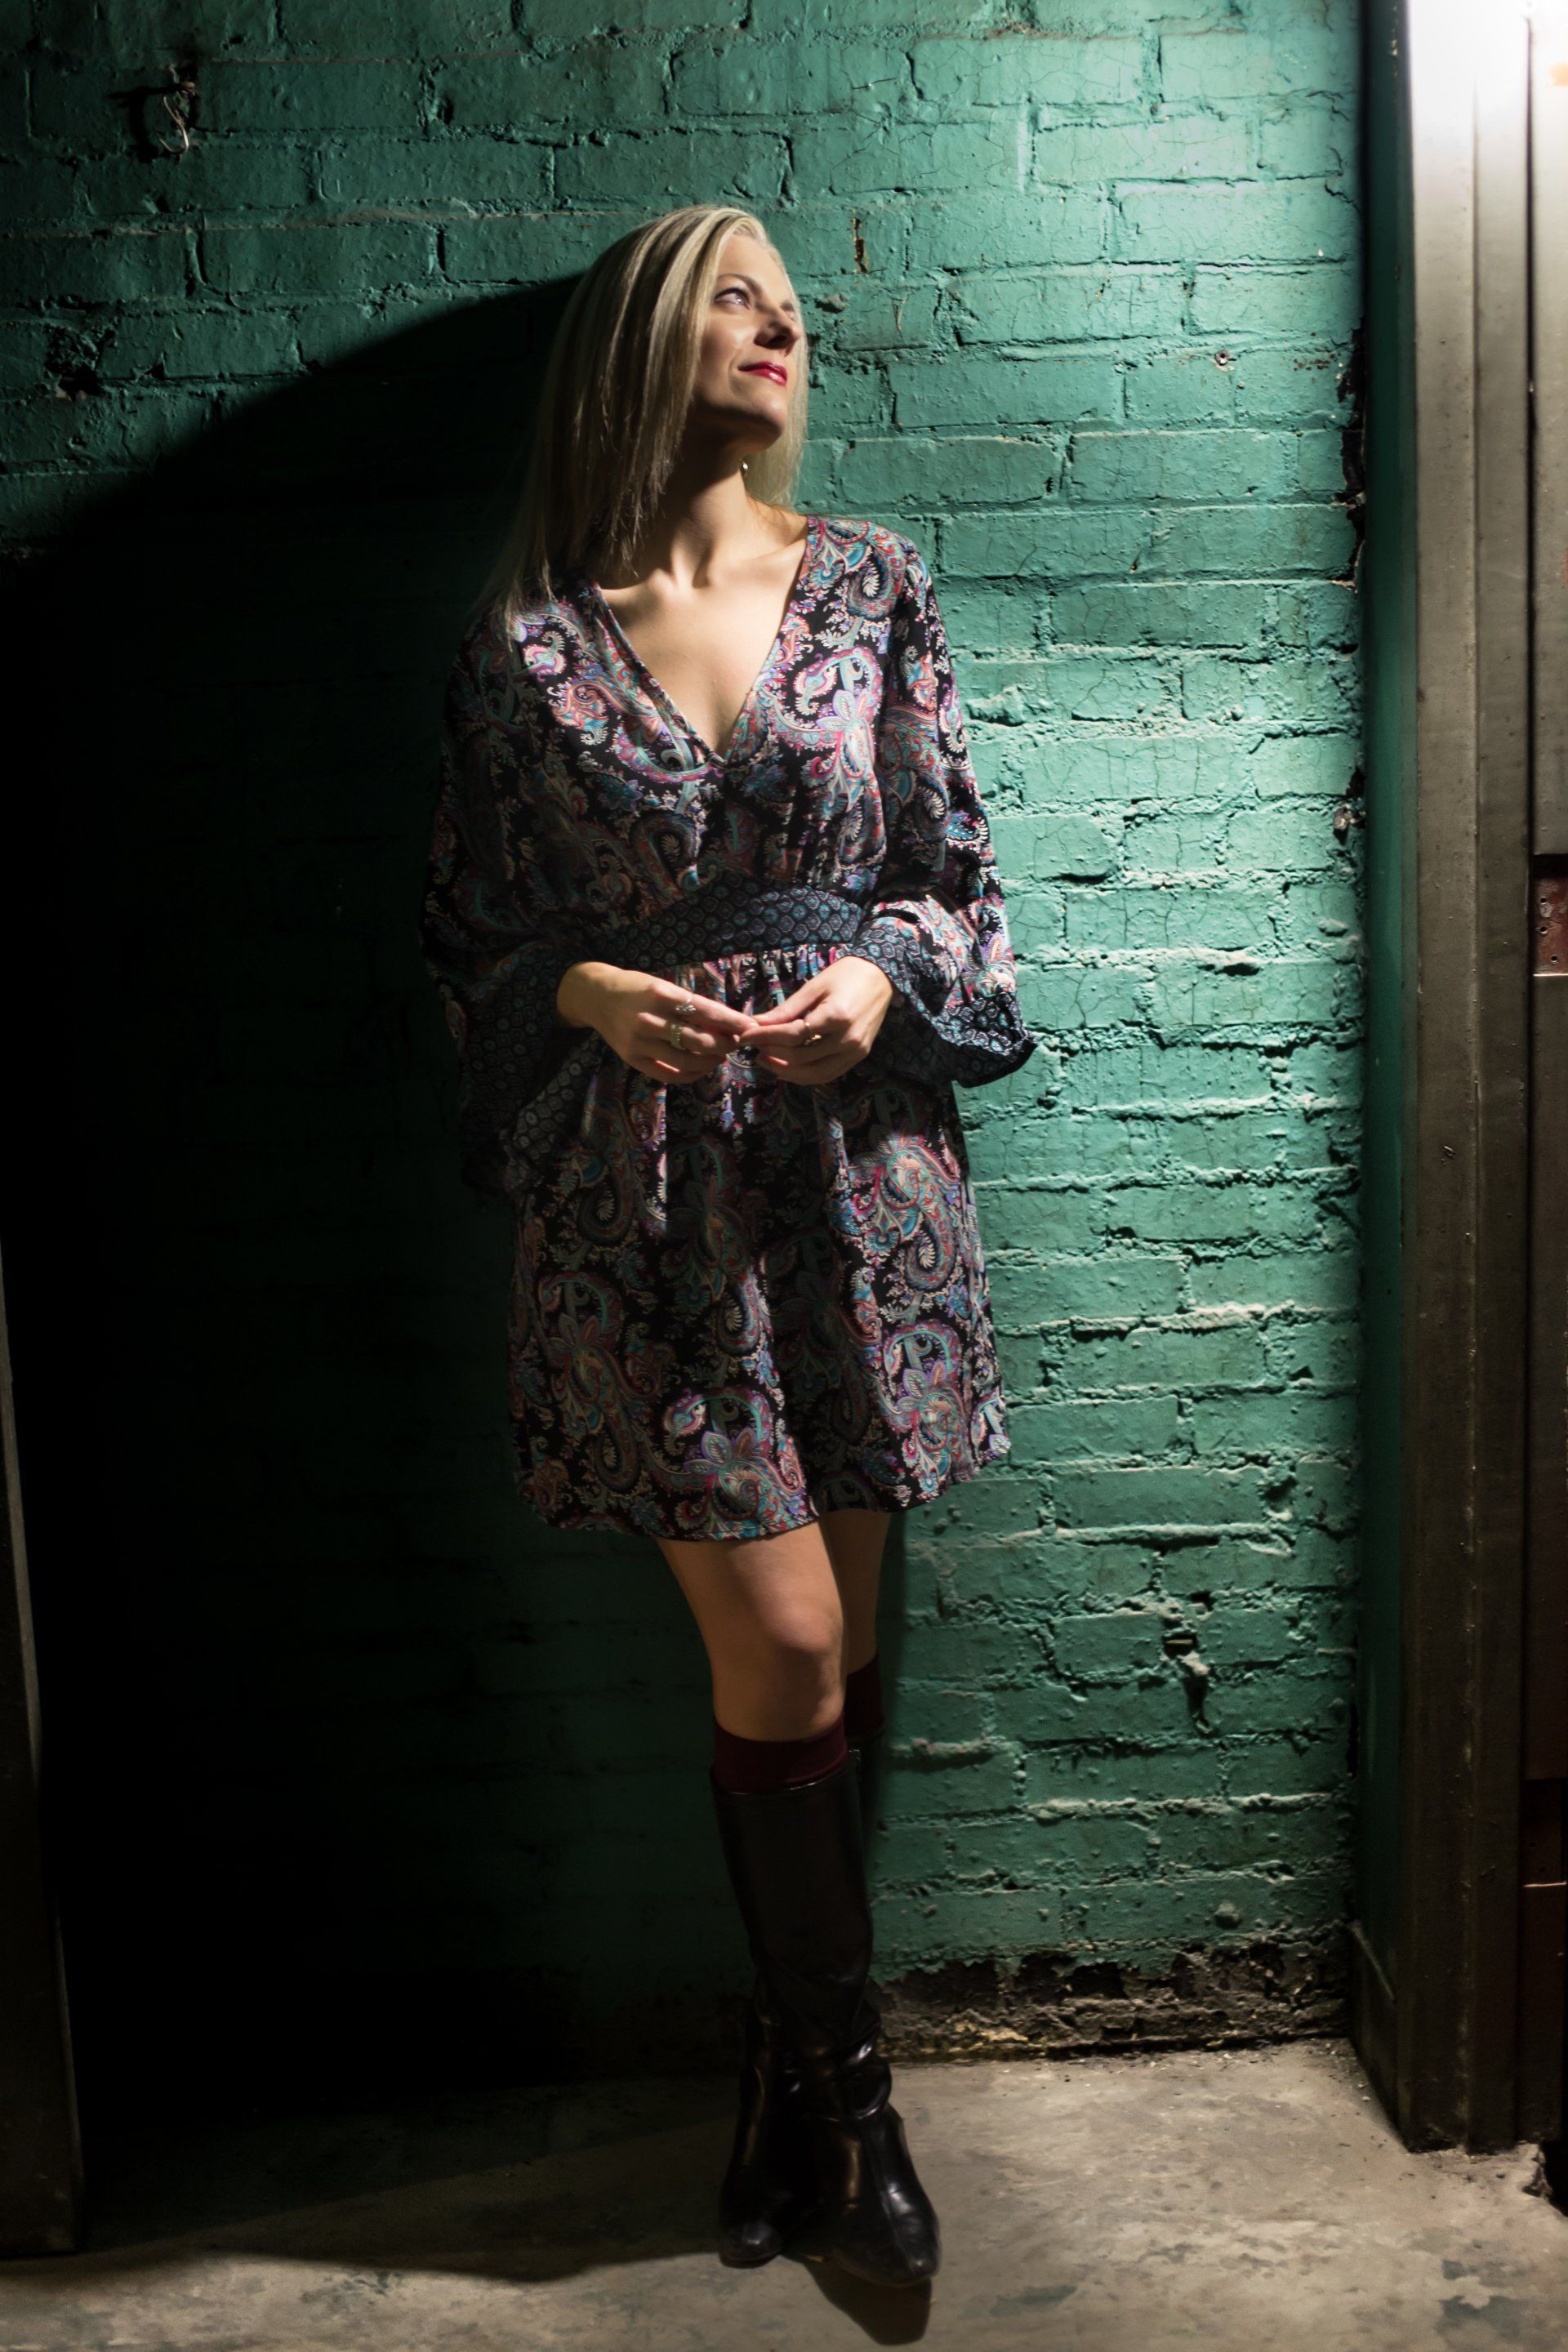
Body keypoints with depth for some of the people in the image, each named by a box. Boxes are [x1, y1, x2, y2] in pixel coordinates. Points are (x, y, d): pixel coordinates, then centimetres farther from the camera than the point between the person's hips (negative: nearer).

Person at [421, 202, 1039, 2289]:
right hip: (646, 1192, -2)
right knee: (783, 1647, -2)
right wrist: (589, 995, -14)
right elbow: (473, 927, 6)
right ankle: (851, 2088, 21)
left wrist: (882, 978, -11)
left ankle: (796, 2058, 31)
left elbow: (961, 872, 9)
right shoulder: (527, 633, 1)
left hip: (857, 1168, 3)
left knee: (831, 1648, 9)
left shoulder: (873, 585, 7)